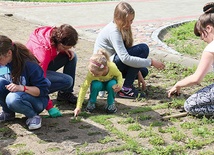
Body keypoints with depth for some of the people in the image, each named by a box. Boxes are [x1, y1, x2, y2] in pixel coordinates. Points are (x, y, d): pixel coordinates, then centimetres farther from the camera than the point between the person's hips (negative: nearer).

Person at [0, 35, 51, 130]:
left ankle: (33, 116, -9)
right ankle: (8, 113, -3)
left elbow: (43, 90, -21)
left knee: (13, 99, -38)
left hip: (36, 98, -6)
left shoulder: (29, 64, -25)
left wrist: (22, 88, -35)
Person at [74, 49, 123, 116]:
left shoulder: (112, 67, -36)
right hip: (99, 82, 0)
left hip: (109, 82, 0)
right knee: (96, 85, -36)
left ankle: (111, 103, -7)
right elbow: (84, 88, -34)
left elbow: (119, 75, -12)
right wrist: (78, 107, -39)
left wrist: (120, 84, -35)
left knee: (112, 85, -35)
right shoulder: (91, 73, -36)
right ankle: (91, 102, -6)